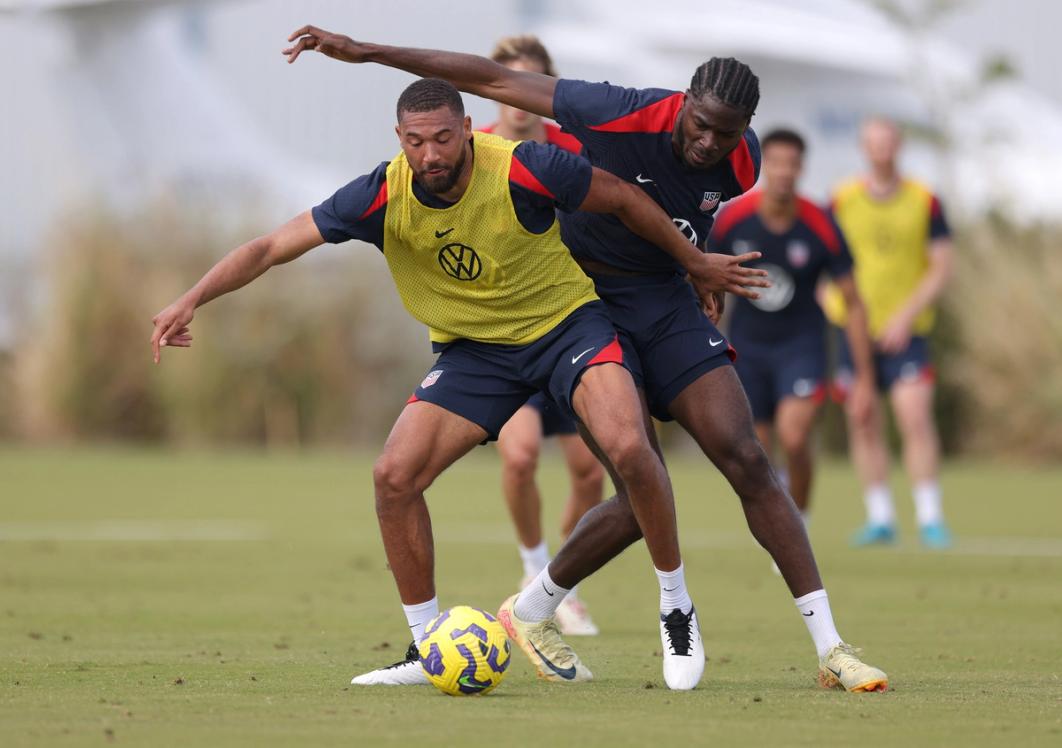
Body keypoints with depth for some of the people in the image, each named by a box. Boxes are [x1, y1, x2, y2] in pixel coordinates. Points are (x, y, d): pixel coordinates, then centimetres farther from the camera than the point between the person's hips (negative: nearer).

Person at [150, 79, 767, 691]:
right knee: (394, 477, -13)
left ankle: (678, 612, -7)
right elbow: (272, 247, -12)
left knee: (627, 446, -29)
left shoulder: (525, 170, -24)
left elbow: (624, 199, -8)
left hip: (566, 323, -3)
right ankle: (428, 648, 4)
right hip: (473, 349, 3)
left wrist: (696, 264, 3)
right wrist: (190, 302, -22)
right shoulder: (382, 196, -18)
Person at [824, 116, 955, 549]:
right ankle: (880, 518, 12)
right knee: (863, 424, 2)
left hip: (906, 331, -2)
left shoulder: (924, 201, -1)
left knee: (915, 417, -14)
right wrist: (830, 298, -10)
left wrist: (907, 315, -12)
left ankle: (930, 518, -8)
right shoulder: (842, 201, 2)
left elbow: (942, 267, -1)